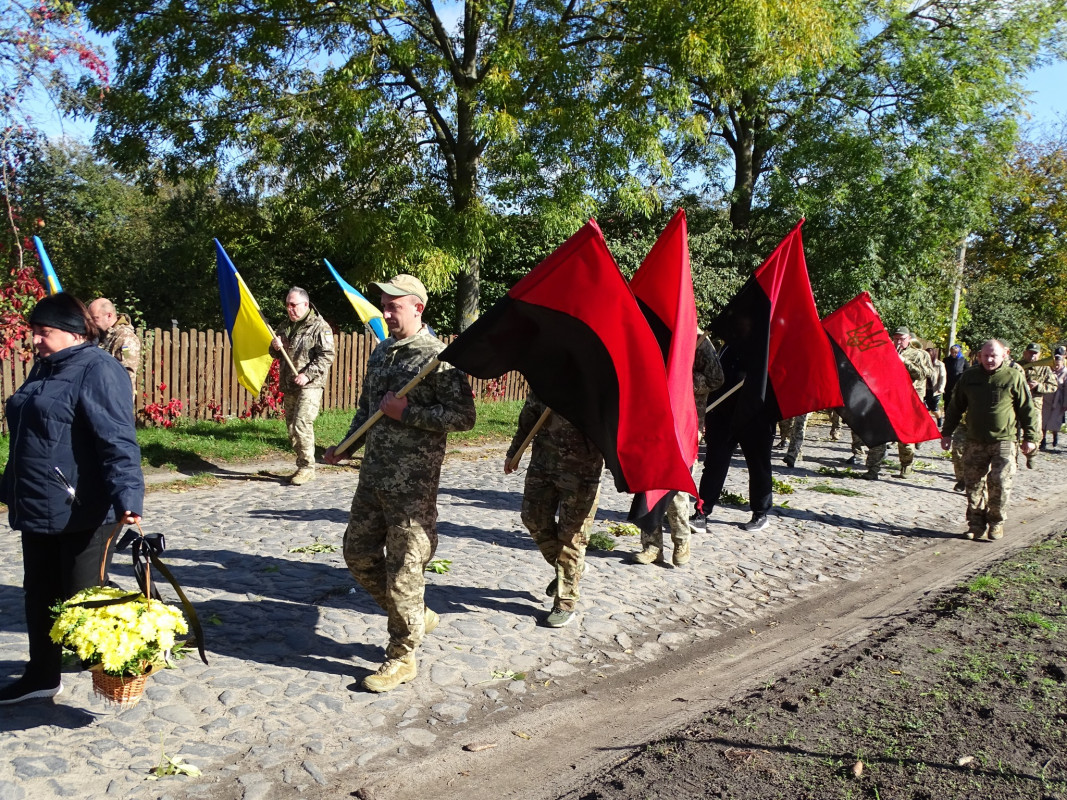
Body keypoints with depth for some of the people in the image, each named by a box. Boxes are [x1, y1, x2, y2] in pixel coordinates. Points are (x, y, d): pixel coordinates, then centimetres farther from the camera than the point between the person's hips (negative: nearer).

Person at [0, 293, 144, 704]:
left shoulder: (98, 370, -16)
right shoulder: (44, 369, 13)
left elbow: (119, 442, -26)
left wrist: (128, 497, -36)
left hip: (84, 513, -9)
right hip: (37, 512, 9)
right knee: (40, 596, 18)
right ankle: (42, 676, 33)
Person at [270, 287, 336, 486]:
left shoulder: (319, 326, -7)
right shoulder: (289, 327, 17)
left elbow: (327, 356, -14)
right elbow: (278, 354, 26)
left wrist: (308, 374, -21)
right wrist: (275, 347, 2)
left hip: (309, 386, -8)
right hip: (289, 386, 8)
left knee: (302, 425, -15)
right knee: (291, 427, 10)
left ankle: (307, 467, -6)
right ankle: (301, 466, 19)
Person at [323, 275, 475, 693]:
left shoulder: (436, 356, -12)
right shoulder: (381, 352, 13)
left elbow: (463, 416, -17)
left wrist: (406, 412, -19)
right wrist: (345, 448, 12)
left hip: (412, 483, -9)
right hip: (373, 476, 9)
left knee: (403, 567, -1)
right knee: (358, 553, 16)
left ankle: (402, 656, 16)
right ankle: (415, 616, 34)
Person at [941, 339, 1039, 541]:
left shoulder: (1014, 377, -2)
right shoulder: (969, 377, 6)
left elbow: (1027, 409, 3)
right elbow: (955, 407, 13)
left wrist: (1030, 437, 1)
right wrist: (947, 432, 12)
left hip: (1003, 441, -3)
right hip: (975, 441, 3)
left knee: (1000, 482, -8)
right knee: (973, 483, 5)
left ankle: (996, 522, 9)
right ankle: (976, 524, 15)